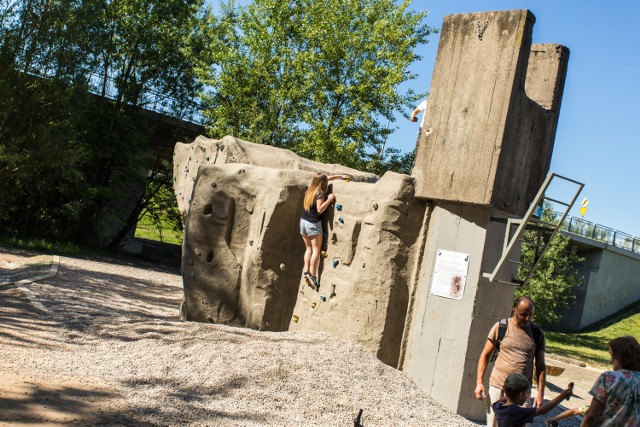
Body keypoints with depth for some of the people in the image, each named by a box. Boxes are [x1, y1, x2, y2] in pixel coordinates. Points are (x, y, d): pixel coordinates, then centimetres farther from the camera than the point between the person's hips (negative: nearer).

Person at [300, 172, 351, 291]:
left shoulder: (310, 190, 11)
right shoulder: (320, 193, -13)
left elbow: (327, 178, 23)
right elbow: (320, 209, -23)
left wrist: (340, 176, 25)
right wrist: (329, 200, -19)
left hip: (303, 221, 8)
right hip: (313, 223, -8)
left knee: (308, 248, 13)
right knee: (316, 250, -5)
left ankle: (306, 272, 5)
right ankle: (312, 275, -13)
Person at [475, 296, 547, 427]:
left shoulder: (537, 333, 4)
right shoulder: (501, 327, -1)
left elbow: (540, 365, 8)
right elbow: (485, 355, 3)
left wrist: (540, 393, 1)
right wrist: (479, 382, -4)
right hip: (498, 387, -1)